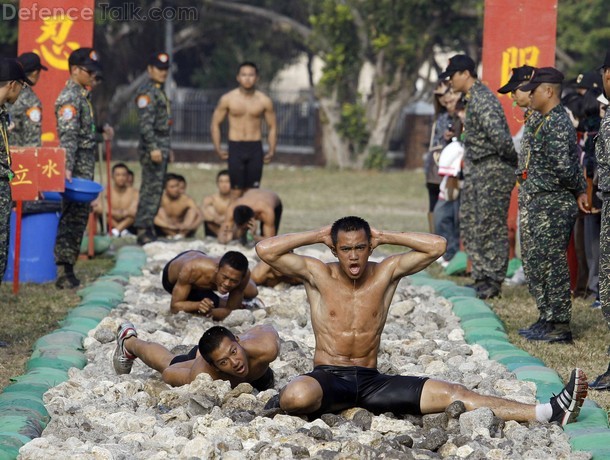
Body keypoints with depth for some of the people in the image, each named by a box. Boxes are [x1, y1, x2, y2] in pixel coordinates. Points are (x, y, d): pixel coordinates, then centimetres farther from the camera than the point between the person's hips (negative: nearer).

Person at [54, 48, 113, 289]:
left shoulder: (83, 95, 15)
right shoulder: (69, 98, -14)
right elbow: (68, 137, -24)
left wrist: (101, 131, 14)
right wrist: (66, 169, -30)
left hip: (85, 168, 10)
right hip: (76, 169, -10)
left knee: (79, 217, 12)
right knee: (71, 219, -9)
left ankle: (68, 268, 18)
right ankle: (64, 271, -9)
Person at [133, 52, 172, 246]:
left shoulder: (159, 91, 20)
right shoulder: (147, 91, -12)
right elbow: (145, 122, -20)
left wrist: (167, 149, 24)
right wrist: (153, 148, -26)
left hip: (162, 146, 10)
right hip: (152, 145, -10)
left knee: (154, 189, 11)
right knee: (152, 188, -12)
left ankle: (147, 229, 15)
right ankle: (143, 230, -12)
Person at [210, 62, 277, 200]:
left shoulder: (264, 101, 3)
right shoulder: (228, 99, 0)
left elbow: (272, 127, 11)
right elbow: (215, 123, 7)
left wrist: (271, 150, -1)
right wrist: (218, 148, -4)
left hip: (255, 148, 1)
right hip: (235, 148, -1)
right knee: (236, 191, -5)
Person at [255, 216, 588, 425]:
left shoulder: (386, 272, 5)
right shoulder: (317, 275, -2)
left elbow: (437, 246, 0)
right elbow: (265, 249, -13)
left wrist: (384, 236, -1)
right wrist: (319, 235, -6)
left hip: (371, 382, 3)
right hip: (327, 378, -3)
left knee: (453, 395, -13)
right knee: (297, 396, -45)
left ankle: (548, 414, -21)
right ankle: (281, 402, -8)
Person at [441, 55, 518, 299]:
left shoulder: (482, 100, -19)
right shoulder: (473, 98, 15)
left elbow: (498, 135, -26)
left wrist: (515, 161, -16)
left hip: (494, 170, -11)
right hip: (476, 170, 11)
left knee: (491, 227, -5)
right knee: (470, 225, 13)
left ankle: (493, 282, 0)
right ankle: (481, 277, 19)